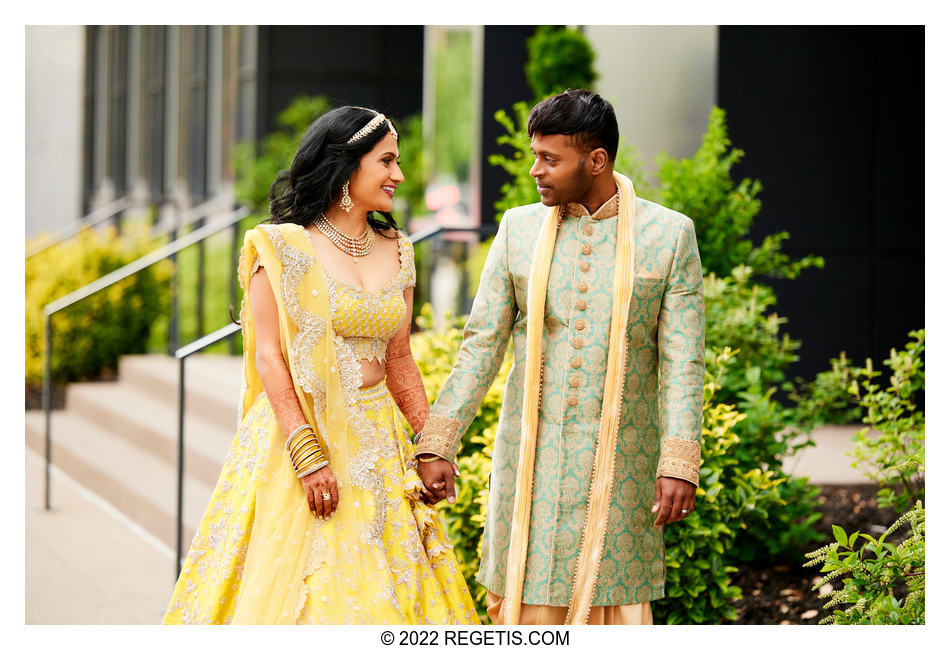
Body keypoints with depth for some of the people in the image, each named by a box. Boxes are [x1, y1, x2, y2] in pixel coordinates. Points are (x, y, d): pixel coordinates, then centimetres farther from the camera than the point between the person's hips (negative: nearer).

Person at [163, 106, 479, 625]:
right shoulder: (281, 246, -6)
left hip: (376, 442, 5)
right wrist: (309, 456, -18)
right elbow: (268, 358, -11)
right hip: (298, 434, -5)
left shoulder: (396, 253, 12)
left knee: (375, 593, 3)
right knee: (300, 593, -5)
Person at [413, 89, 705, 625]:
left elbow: (682, 362, -3)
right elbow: (481, 346, 5)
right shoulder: (519, 229, 5)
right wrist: (438, 444, -1)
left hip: (619, 459, -2)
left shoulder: (670, 234, -1)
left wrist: (679, 463, -11)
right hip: (531, 456, 2)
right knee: (527, 603, 2)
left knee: (613, 607, 2)